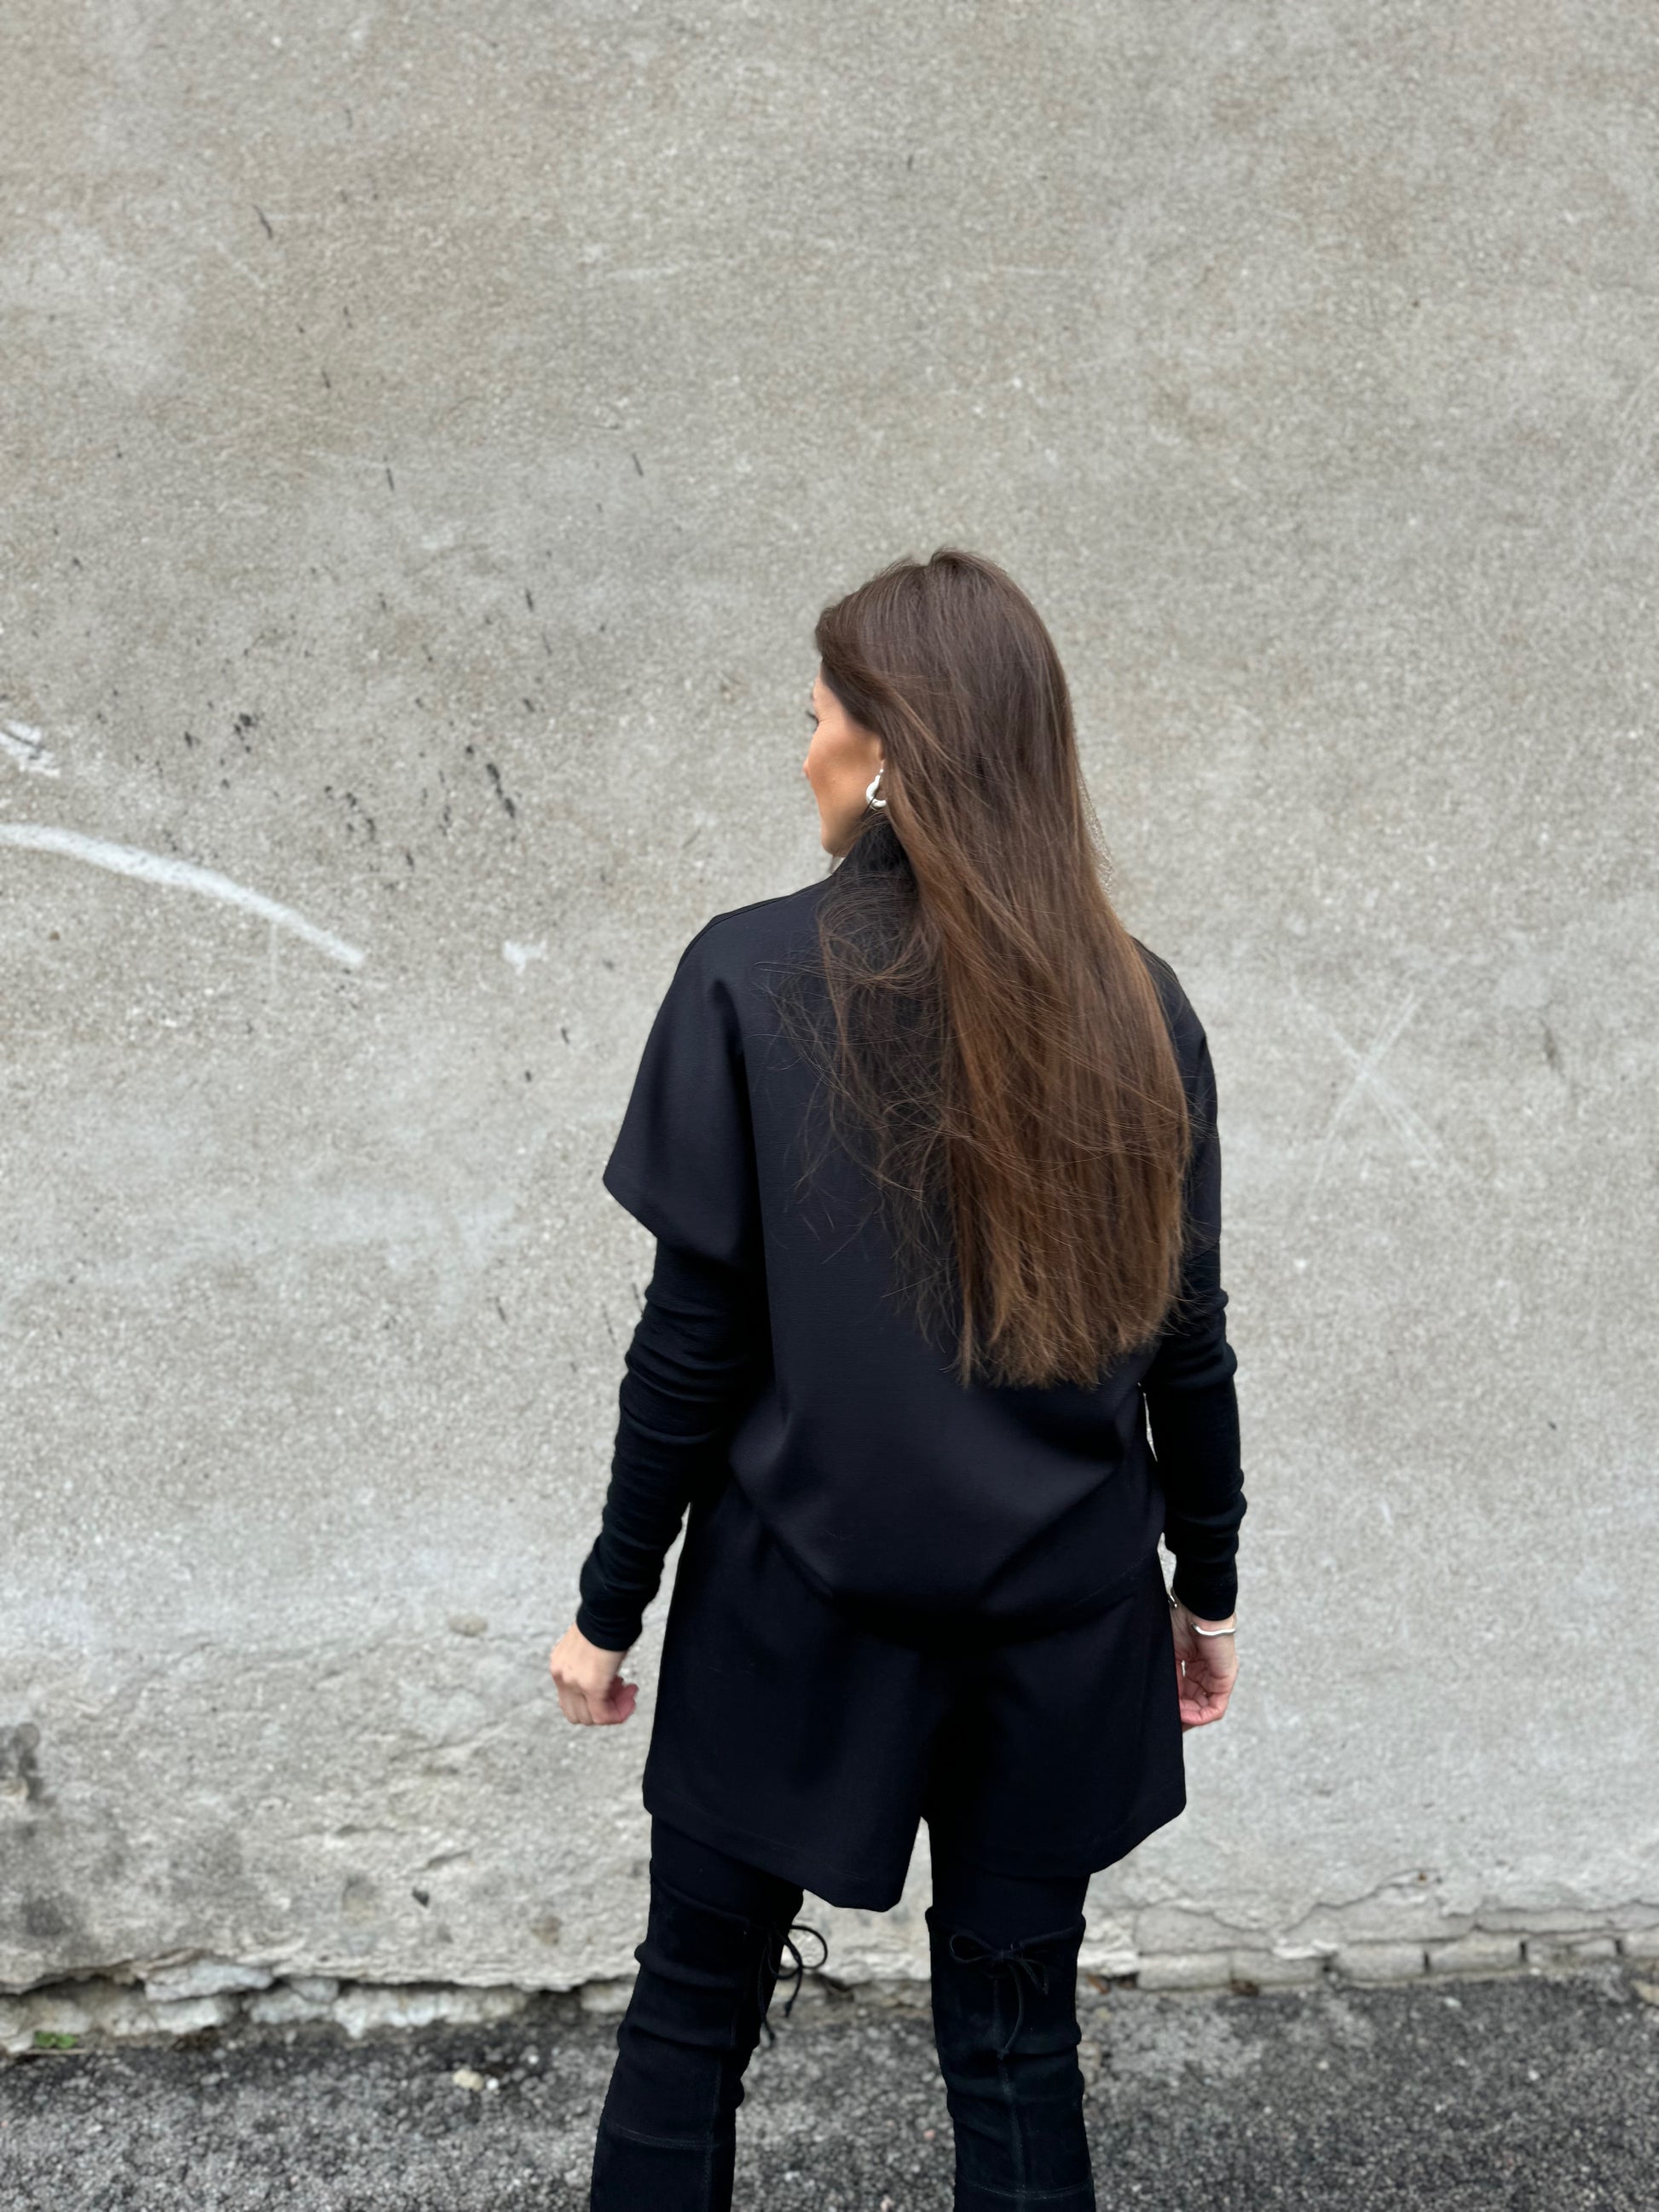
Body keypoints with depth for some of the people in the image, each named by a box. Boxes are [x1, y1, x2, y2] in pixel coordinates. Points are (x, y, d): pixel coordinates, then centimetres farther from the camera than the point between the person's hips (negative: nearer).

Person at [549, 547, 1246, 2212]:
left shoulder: (751, 978, -12)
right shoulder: (1136, 1006, -3)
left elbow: (693, 1336, -11)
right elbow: (1184, 1339, 2)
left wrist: (610, 1603, 0)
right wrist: (1207, 1587, 15)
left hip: (799, 1612, -2)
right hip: (1059, 1625, 3)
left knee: (695, 2001, 18)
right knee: (1016, 2035, 17)